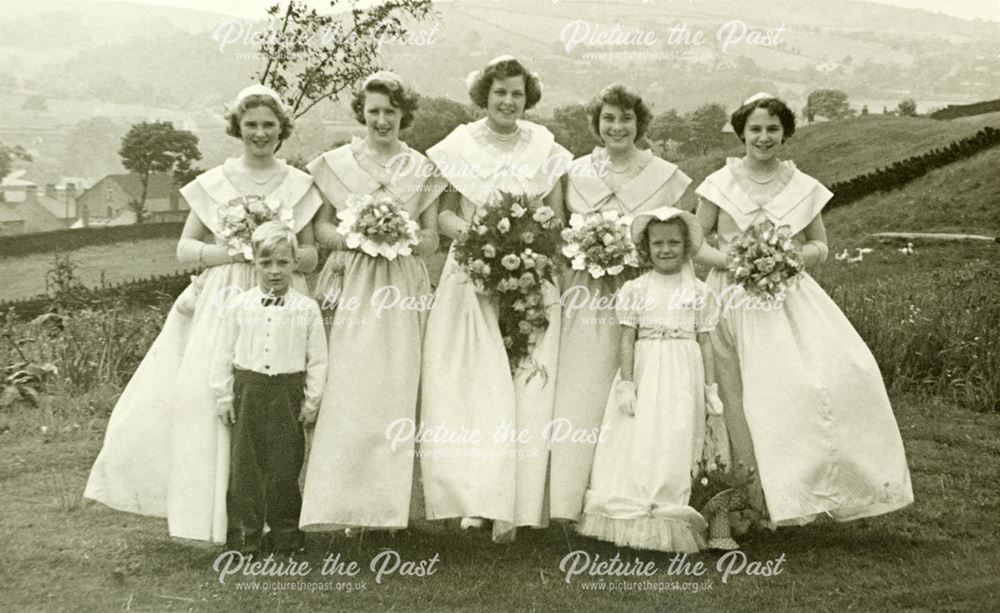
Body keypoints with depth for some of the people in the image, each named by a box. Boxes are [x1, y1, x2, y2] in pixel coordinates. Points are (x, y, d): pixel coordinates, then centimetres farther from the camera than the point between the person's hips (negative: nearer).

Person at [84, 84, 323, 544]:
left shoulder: (298, 185, 8)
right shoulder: (213, 183, 7)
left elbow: (310, 257, 11)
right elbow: (185, 250, 7)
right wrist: (232, 251, -8)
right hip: (223, 301, 0)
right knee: (208, 395, -8)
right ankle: (209, 511, 3)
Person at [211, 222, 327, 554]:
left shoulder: (307, 308, 1)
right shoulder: (238, 306, 3)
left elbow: (317, 359, 3)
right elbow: (223, 354, 7)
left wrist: (311, 401, -1)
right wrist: (223, 396, 3)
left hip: (288, 393, -1)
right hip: (248, 391, 1)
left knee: (284, 466, 5)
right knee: (244, 465, 4)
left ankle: (286, 534, 19)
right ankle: (244, 536, 12)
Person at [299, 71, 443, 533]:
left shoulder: (421, 169, 10)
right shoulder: (336, 163, 7)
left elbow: (432, 239, 9)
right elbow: (319, 227, 7)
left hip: (402, 290, 1)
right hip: (350, 286, -1)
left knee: (395, 394, -1)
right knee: (344, 393, -7)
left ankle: (387, 504, 7)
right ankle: (339, 502, -2)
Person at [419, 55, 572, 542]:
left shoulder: (545, 147, 7)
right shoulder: (460, 145, 5)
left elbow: (557, 219, 10)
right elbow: (443, 214, 6)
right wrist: (472, 231, -14)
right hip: (472, 278, 0)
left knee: (526, 390, -5)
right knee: (471, 387, -9)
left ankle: (511, 506, -2)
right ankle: (477, 499, -5)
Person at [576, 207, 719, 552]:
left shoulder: (699, 292, 7)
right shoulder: (635, 289, 3)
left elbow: (704, 342, 7)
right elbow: (628, 339, 0)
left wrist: (711, 387, 4)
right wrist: (626, 384, -7)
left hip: (683, 378, 1)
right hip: (644, 372, 0)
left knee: (676, 444, 0)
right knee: (639, 441, -2)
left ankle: (669, 517, 6)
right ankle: (633, 516, 5)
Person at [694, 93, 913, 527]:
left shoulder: (804, 187, 7)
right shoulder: (720, 184, 2)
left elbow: (820, 246, 13)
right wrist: (732, 259, -13)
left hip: (790, 297, 2)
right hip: (736, 300, -2)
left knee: (846, 370, -14)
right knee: (748, 398, -6)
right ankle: (752, 495, 6)